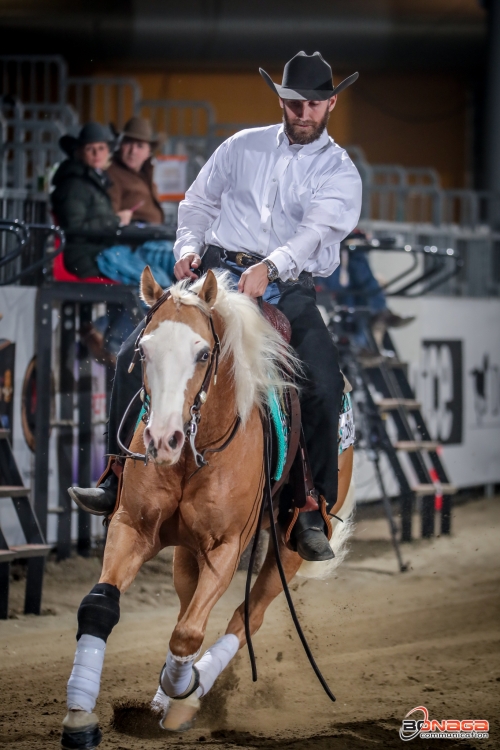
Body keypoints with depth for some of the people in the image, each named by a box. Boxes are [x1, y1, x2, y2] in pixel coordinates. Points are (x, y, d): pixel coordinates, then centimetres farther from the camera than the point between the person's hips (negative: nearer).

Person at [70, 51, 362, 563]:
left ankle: (310, 511, -13)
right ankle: (120, 482, -7)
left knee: (325, 385, -24)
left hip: (287, 286, -2)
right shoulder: (243, 146, 13)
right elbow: (199, 203, 20)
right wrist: (188, 247, -1)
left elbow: (318, 230, -13)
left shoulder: (339, 172, 3)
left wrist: (270, 268, -30)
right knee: (136, 352, -15)